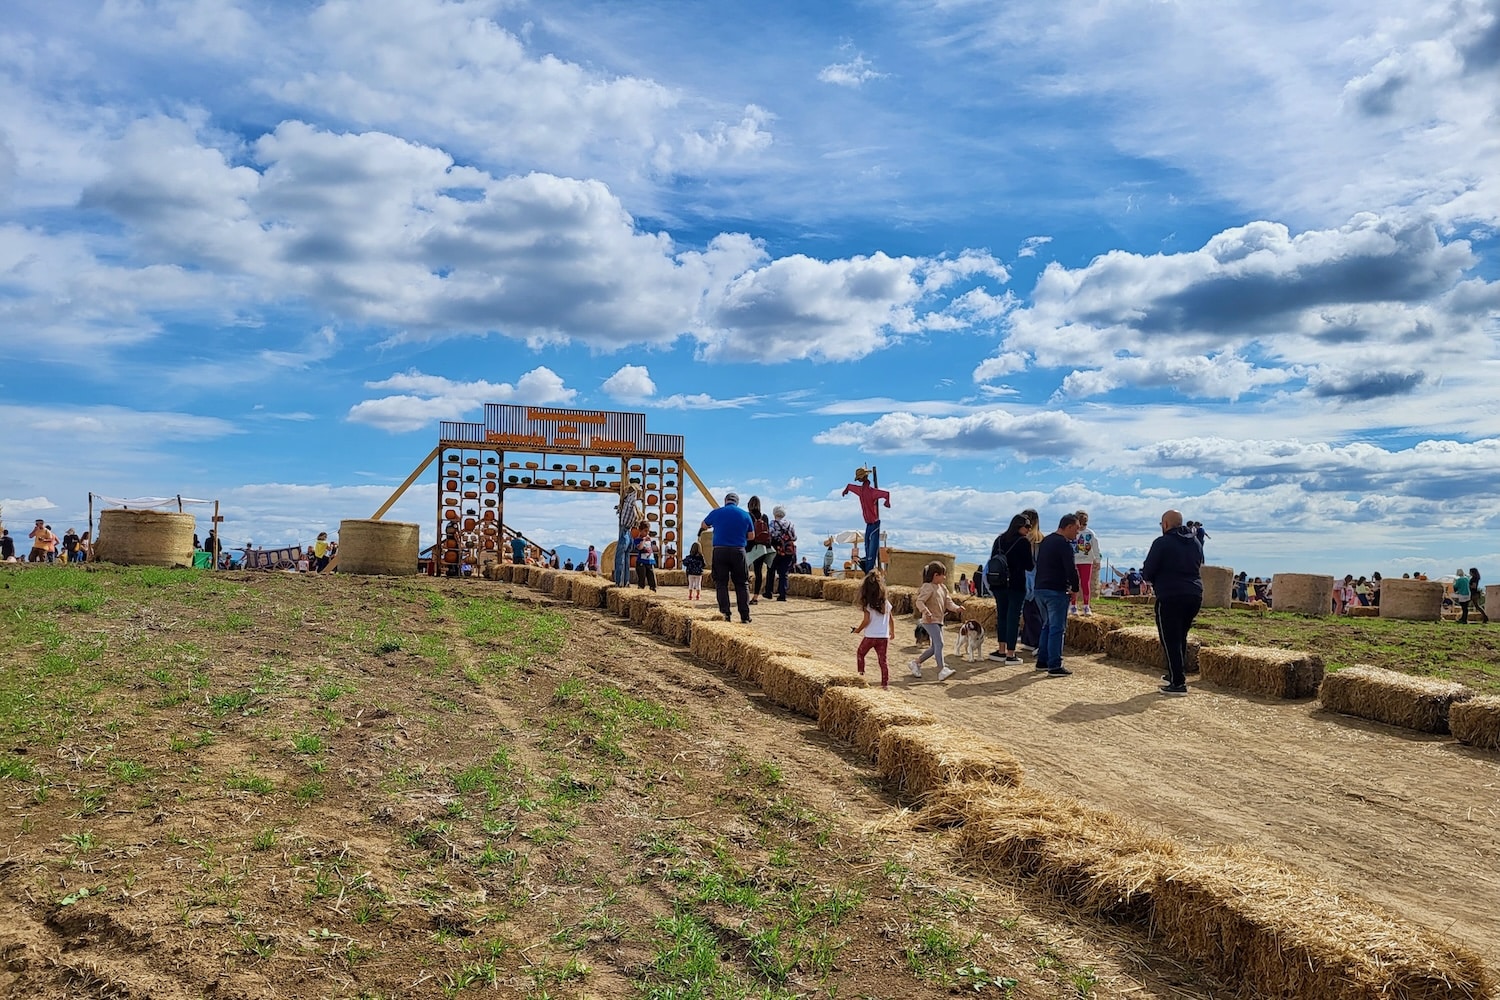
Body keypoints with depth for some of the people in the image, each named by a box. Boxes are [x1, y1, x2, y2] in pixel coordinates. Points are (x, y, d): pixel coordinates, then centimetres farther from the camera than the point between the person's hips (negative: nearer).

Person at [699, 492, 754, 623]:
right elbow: (751, 536, 11)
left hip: (720, 551, -1)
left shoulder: (716, 512, 3)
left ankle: (725, 614, -2)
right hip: (738, 551, 1)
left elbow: (703, 526, 22)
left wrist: (701, 530, 45)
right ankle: (745, 615, 4)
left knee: (721, 583, 5)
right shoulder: (745, 515, 4)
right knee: (742, 584, 8)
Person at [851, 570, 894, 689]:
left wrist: (858, 629, 1)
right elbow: (891, 620, 9)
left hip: (870, 636, -3)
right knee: (882, 660, 7)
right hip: (884, 636, 3)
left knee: (860, 654, 21)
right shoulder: (886, 603, 3)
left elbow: (866, 620, -15)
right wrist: (892, 632, 23)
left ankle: (861, 674, 19)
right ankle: (885, 684, 3)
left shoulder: (868, 604, -11)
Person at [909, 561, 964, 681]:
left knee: (935, 647, 14)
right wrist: (926, 612, -36)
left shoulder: (943, 587, 14)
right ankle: (941, 670, -18)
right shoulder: (928, 587, -13)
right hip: (930, 621, -10)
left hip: (939, 621, 10)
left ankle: (916, 663, 26)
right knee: (939, 643, -17)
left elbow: (948, 602, 12)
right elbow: (919, 601, -21)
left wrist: (956, 608, -7)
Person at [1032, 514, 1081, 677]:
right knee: (1057, 628, -5)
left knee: (1047, 625, 18)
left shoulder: (1045, 541, 15)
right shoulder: (1064, 544, -14)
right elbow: (1071, 569, -19)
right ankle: (1054, 666, -6)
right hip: (1056, 591, -9)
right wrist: (1075, 589, -6)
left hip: (1039, 589, 9)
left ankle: (1042, 661, 21)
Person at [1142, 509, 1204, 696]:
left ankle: (1178, 682, -5)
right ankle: (1178, 674, 26)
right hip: (1194, 595, 7)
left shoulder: (1162, 542, -9)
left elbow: (1147, 573, -8)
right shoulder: (1195, 543, 12)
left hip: (1170, 597, -7)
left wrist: (1156, 579, 13)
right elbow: (1200, 568, 21)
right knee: (1181, 637, 20)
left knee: (1170, 639, -3)